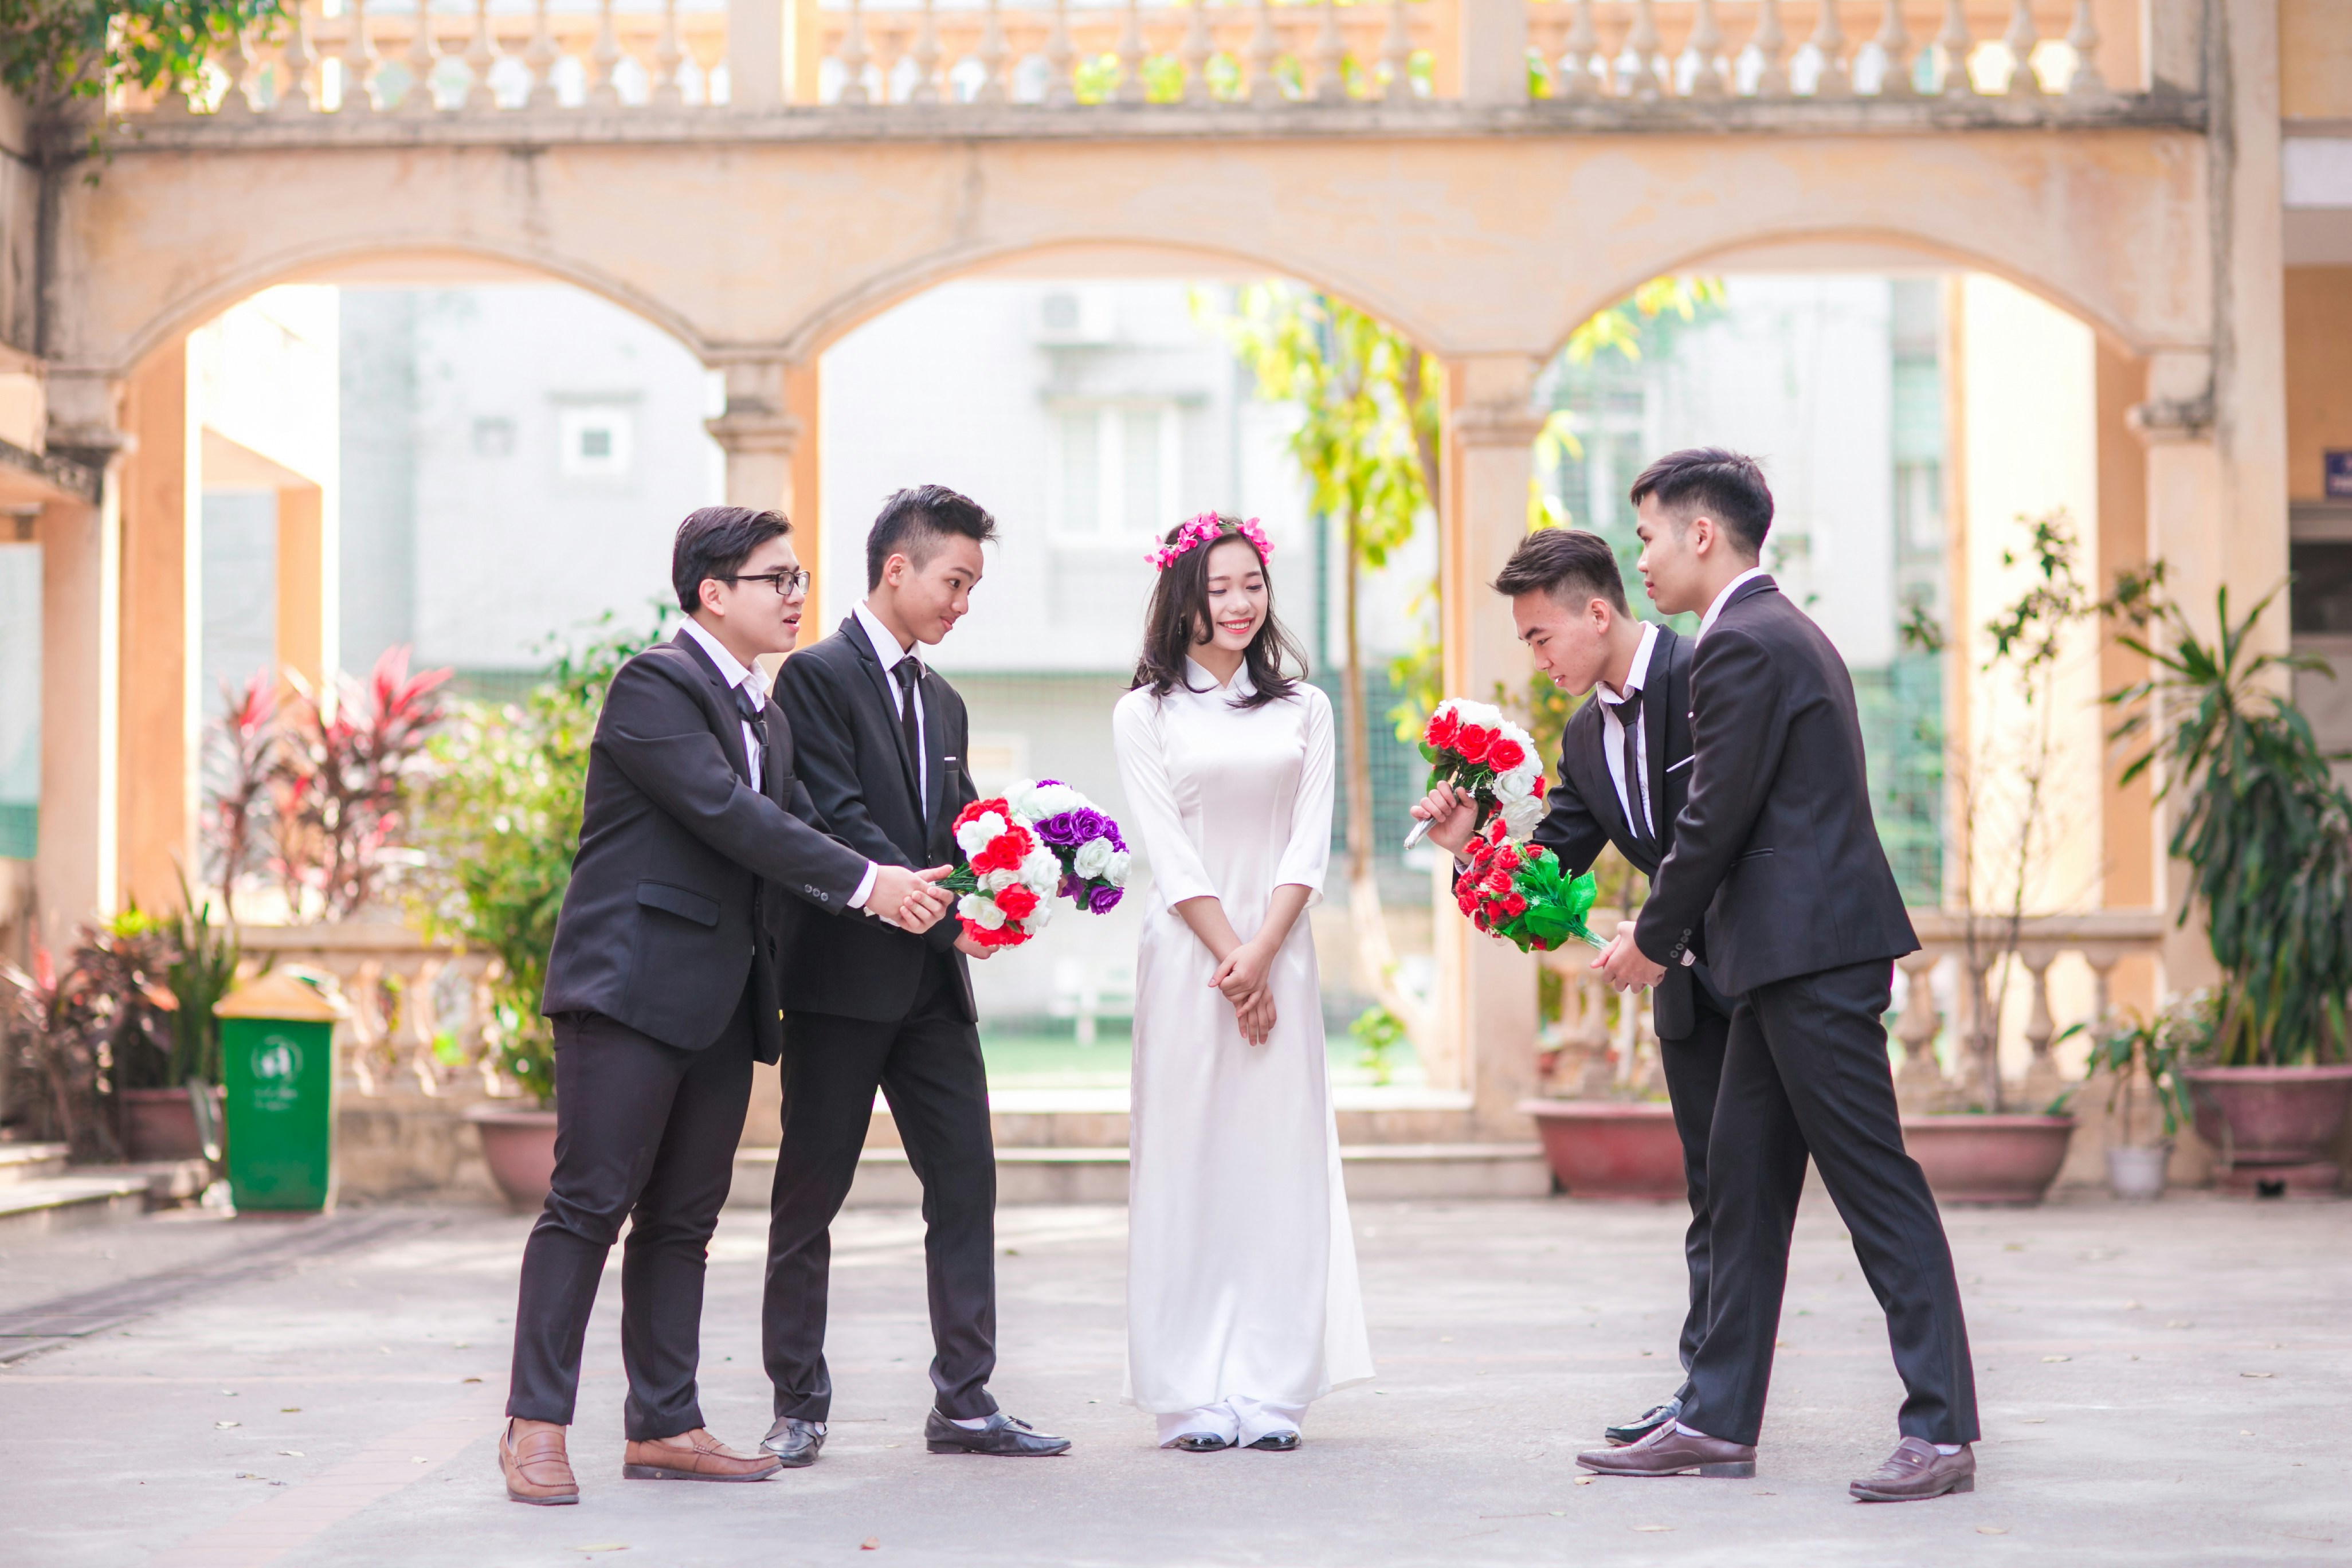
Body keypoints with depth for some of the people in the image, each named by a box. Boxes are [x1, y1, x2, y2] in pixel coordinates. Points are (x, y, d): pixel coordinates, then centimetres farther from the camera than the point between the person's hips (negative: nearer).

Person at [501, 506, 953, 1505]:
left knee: (683, 1219, 9)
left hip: (721, 1002, 9)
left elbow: (795, 833, 11)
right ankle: (535, 1426, -4)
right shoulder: (655, 684, -9)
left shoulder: (763, 714, 19)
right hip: (634, 983, -9)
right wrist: (864, 883, -18)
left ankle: (664, 1428, 14)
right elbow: (730, 816, -18)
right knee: (589, 1205, -8)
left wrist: (911, 901, -4)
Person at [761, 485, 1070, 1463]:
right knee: (810, 1197, 2)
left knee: (966, 1184, 2)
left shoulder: (943, 703, 19)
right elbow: (840, 822, -16)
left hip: (932, 986, 7)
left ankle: (964, 1402, 6)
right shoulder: (818, 677, -6)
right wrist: (946, 917, -20)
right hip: (844, 978, -7)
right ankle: (799, 1406, 10)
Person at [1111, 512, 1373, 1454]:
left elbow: (1309, 846, 3)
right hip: (1186, 953, -2)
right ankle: (1194, 1399, 1)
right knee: (1187, 1159, -2)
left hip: (1280, 955, 2)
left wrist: (1261, 954, -9)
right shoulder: (1145, 714, 4)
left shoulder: (1303, 709, 10)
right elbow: (1168, 852, -2)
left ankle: (1269, 1392, 3)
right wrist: (1227, 958, -10)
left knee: (1279, 1162, 0)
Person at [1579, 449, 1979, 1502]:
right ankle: (1718, 1422, 16)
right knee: (1742, 1187, 12)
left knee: (1878, 1189, -8)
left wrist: (1655, 941, -2)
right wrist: (1669, 933, 20)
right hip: (1793, 958, 11)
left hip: (1812, 959, -11)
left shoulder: (1741, 644, -13)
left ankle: (1941, 1428, -6)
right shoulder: (1785, 632, 20)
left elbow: (1717, 818, -15)